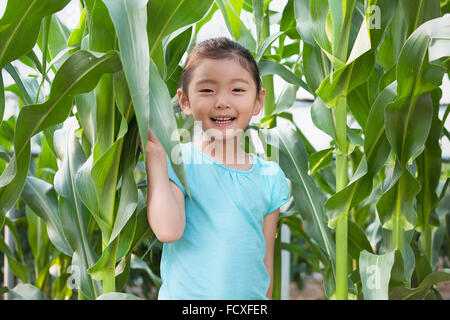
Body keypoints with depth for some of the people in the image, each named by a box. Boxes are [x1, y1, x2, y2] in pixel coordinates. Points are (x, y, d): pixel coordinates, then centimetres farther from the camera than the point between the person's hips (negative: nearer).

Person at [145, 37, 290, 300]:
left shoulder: (270, 177, 1)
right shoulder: (177, 161, -8)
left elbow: (266, 259, 7)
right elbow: (168, 230, -23)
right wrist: (155, 157, -20)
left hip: (251, 296, 3)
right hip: (184, 294, -2)